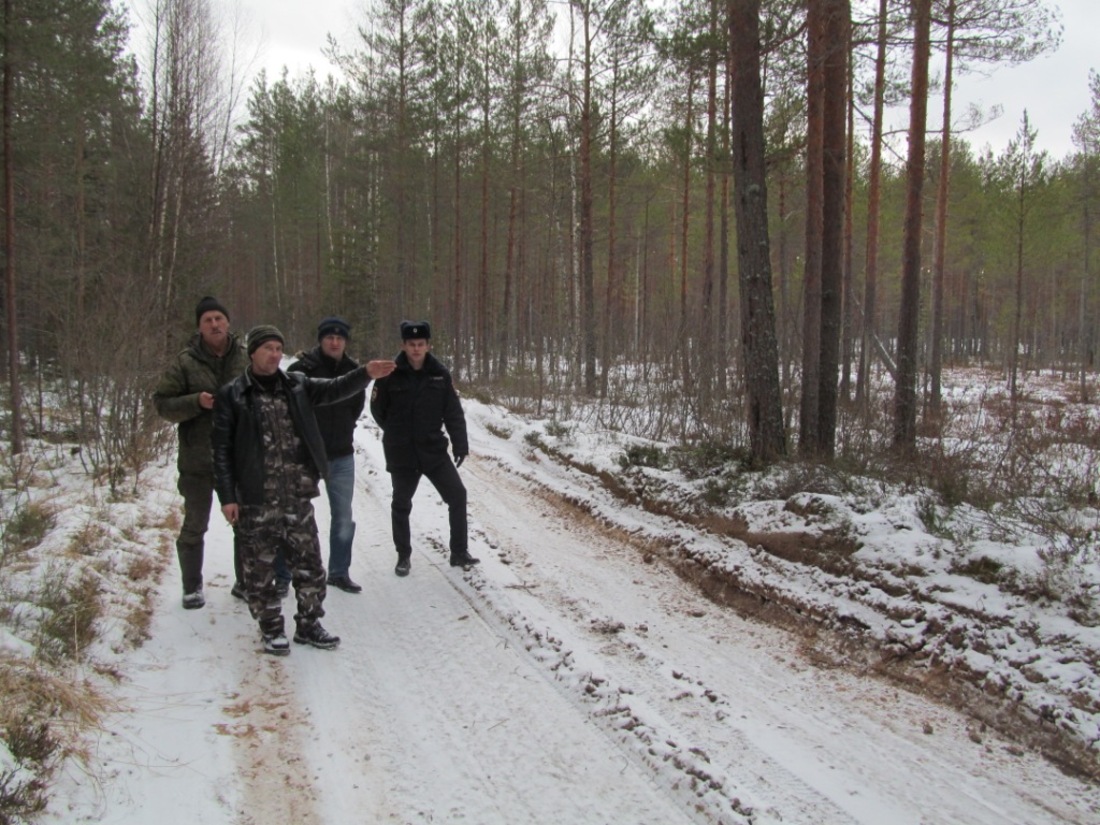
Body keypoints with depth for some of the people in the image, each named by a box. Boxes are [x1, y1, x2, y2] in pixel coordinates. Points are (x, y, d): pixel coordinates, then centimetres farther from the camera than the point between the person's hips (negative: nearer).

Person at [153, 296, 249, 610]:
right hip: (197, 460, -2)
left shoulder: (246, 359, -1)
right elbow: (162, 403, -7)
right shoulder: (185, 363, -7)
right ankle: (192, 587, 25)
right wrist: (196, 402, -21)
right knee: (195, 525, 9)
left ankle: (245, 582, 30)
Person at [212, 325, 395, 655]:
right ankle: (271, 628, 20)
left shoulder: (297, 386, 9)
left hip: (298, 495, 4)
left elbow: (335, 389, -5)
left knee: (308, 562, 9)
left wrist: (366, 374, -24)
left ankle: (309, 623, 24)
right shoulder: (232, 395, -1)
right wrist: (227, 496, -8)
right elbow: (222, 450, -3)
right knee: (260, 566, 5)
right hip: (256, 498, -3)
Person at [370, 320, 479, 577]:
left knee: (457, 495, 2)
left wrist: (460, 444, -8)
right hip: (401, 454, -2)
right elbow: (378, 409, 0)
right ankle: (404, 556, 26)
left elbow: (454, 412, -2)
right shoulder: (390, 375, -11)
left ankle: (459, 552, 16)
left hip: (434, 449, 2)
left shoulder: (440, 374, -4)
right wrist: (398, 435, 9)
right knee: (401, 504, 10)